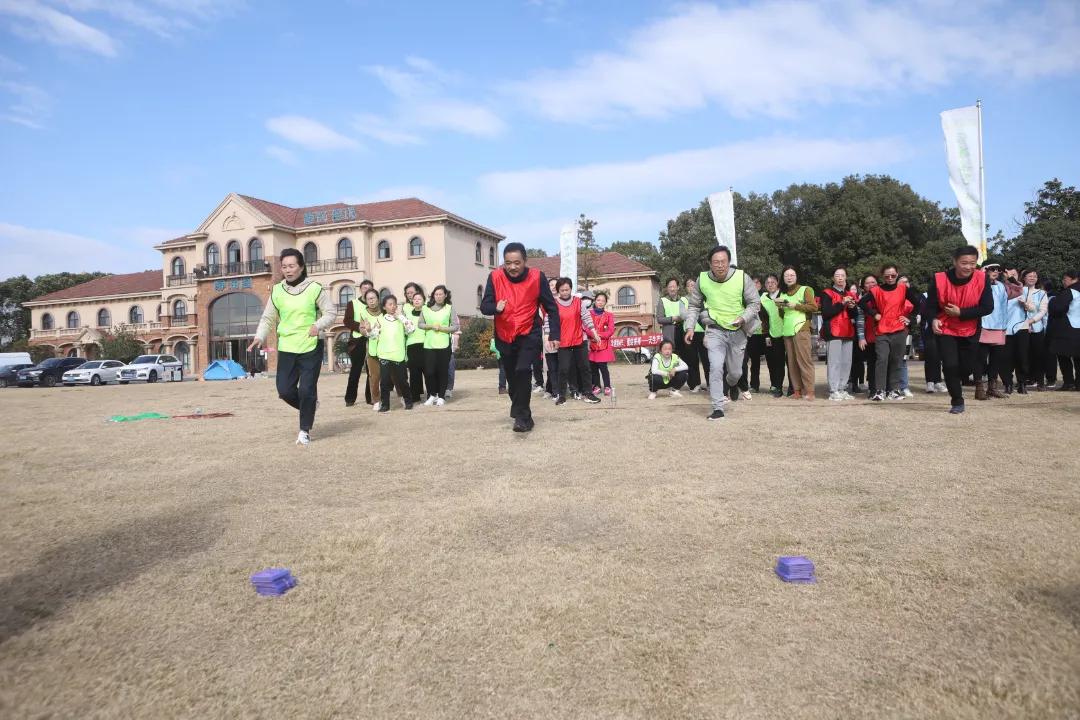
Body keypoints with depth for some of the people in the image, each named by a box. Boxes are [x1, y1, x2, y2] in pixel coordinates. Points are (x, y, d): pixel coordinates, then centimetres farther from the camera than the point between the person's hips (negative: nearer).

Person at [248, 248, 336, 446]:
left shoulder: (314, 288, -7)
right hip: (286, 349, 4)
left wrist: (319, 325, -21)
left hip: (311, 348, -4)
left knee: (306, 390, -4)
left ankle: (305, 431, 13)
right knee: (285, 390, 3)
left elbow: (331, 312, -3)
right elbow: (268, 318, 11)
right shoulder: (277, 291, 4)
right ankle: (309, 407, 34)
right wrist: (260, 337, -5)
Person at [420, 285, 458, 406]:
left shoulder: (449, 308, 2)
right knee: (429, 371, -2)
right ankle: (432, 395, 17)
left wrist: (442, 328, -11)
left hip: (444, 345, -1)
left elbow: (456, 326, 0)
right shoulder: (425, 308, 8)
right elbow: (420, 324, 9)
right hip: (428, 345, 2)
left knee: (443, 372, 2)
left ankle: (441, 397, 15)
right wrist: (431, 326, -8)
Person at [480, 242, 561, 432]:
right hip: (504, 337, 3)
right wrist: (496, 308, -31)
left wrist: (554, 335, -6)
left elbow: (551, 308, -4)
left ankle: (521, 416, -13)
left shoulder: (537, 277, -12)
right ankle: (523, 415, 32)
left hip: (529, 334, -3)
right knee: (512, 378, 12)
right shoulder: (495, 277, -10)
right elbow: (484, 306, -9)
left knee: (522, 371, -23)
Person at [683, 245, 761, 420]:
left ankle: (731, 385, 50)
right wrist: (690, 327, -5)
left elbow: (755, 303, -5)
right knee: (716, 368, -16)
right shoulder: (702, 279, -7)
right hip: (715, 330, 0)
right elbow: (693, 306, 6)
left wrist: (743, 318, -23)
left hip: (738, 331, 0)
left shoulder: (742, 277, -13)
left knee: (735, 372, 13)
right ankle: (718, 408, -6)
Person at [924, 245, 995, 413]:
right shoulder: (939, 279, -18)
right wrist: (934, 319, -29)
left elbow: (987, 307, -13)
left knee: (967, 366, 13)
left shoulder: (982, 279, -14)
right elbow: (930, 305, -9)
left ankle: (954, 384, 46)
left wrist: (961, 313, -22)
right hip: (945, 330, -2)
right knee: (950, 365, -12)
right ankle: (957, 401, 6)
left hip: (970, 332, 2)